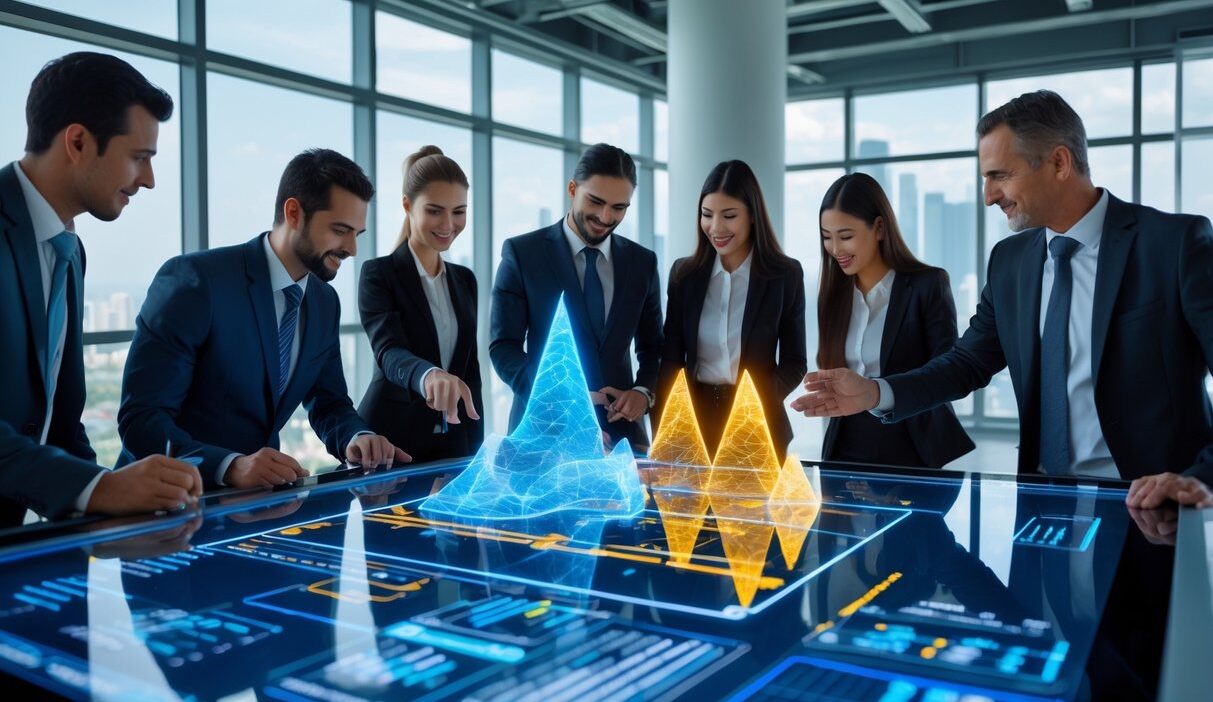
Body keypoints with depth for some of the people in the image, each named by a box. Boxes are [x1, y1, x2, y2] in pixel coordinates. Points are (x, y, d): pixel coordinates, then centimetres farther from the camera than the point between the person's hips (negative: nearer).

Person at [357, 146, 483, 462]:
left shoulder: (464, 279, 10)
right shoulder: (378, 273, -8)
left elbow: (469, 366, 11)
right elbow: (389, 351, -23)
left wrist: (477, 446, 5)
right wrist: (429, 375, -45)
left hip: (454, 440, 5)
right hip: (391, 441, -5)